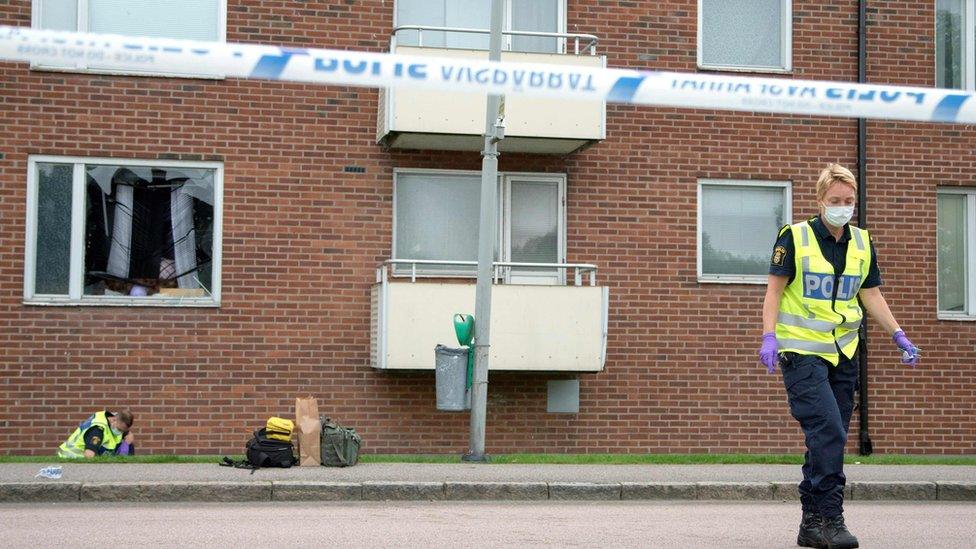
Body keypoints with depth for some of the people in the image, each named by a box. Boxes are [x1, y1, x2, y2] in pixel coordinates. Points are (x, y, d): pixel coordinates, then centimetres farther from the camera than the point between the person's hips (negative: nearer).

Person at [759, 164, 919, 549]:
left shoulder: (862, 244, 10)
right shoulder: (794, 237, -5)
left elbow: (872, 296, 15)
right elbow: (775, 289, -5)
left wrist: (898, 336, 6)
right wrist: (769, 336, -16)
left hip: (843, 354, 6)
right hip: (801, 351, -6)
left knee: (827, 438, 7)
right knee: (828, 431, -18)